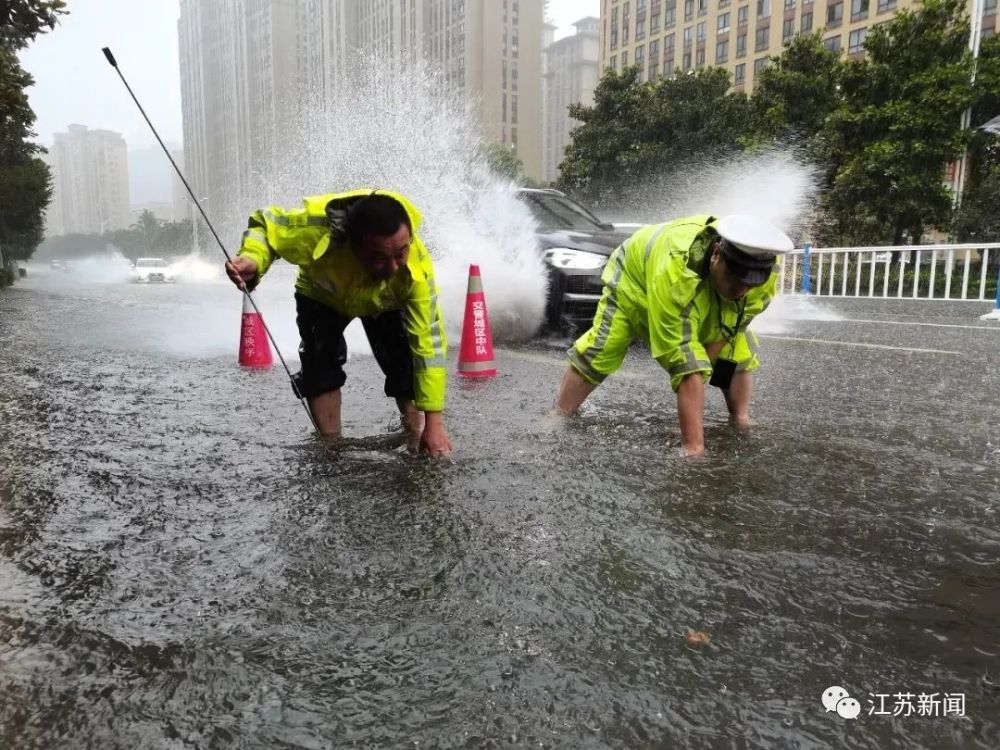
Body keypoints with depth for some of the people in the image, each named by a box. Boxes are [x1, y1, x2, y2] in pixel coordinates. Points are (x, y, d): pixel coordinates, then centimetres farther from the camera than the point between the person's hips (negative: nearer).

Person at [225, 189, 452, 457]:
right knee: (320, 366, -13)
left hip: (385, 304, 0)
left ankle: (419, 448, 6)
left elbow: (429, 343, -38)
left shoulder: (416, 267, -43)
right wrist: (251, 260, -45)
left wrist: (434, 421, -39)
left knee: (406, 367, -16)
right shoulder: (315, 229, -44)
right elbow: (266, 224, -21)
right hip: (322, 296, 1)